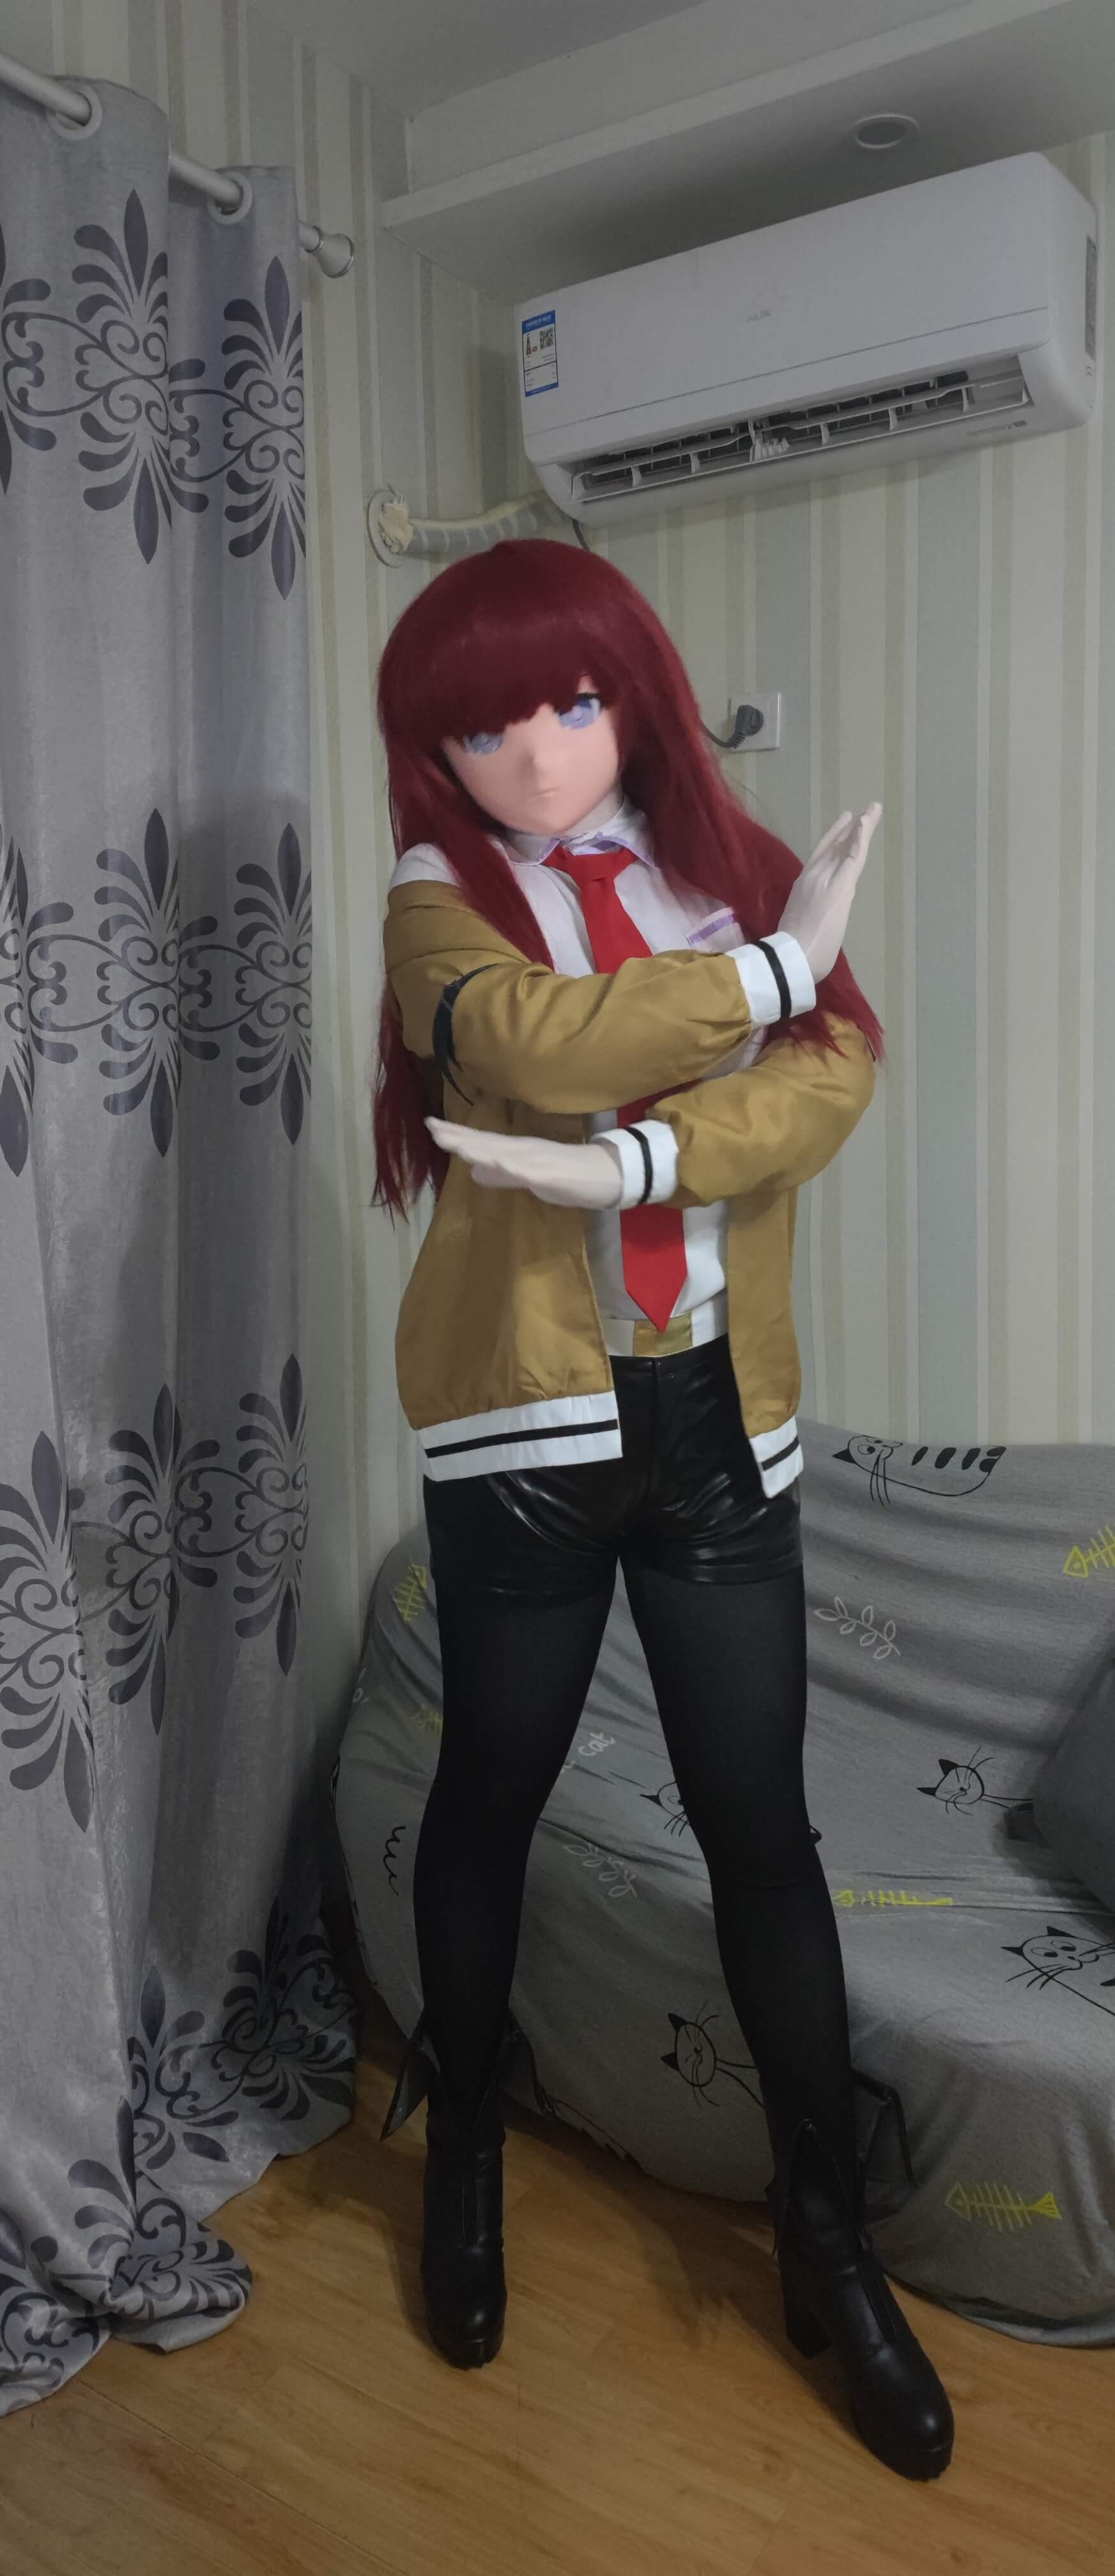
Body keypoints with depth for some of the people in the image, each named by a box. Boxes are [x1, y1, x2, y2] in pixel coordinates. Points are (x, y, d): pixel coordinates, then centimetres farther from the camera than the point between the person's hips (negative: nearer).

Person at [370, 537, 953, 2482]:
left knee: (761, 1825, 8)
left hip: (718, 1410, 2)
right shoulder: (443, 892, 1)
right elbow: (540, 1041, -20)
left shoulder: (731, 865, 9)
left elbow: (835, 1077, -8)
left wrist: (634, 1168, -23)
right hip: (524, 1410, -1)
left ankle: (826, 2231, 26)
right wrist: (772, 967, -9)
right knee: (491, 1799, 14)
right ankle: (465, 2144, 39)